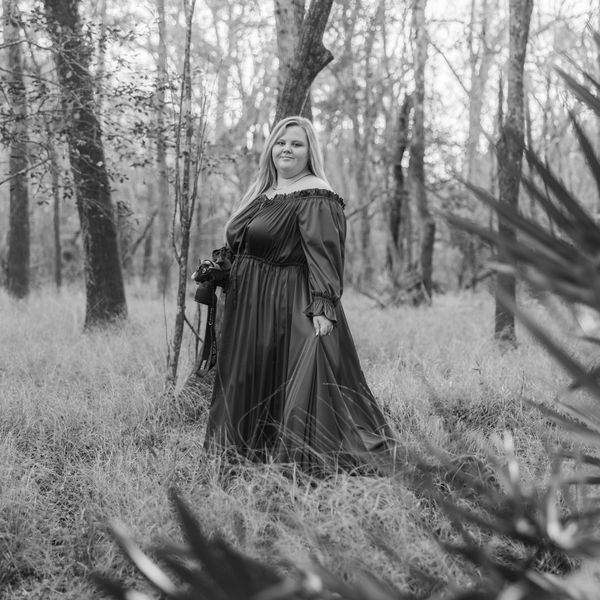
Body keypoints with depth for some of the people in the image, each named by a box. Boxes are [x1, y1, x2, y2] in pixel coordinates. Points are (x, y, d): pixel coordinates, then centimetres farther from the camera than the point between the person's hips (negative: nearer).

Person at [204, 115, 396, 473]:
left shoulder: (315, 198, -12)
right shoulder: (262, 194, 14)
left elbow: (322, 255, -21)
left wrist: (323, 307, -29)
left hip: (291, 307, -9)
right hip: (249, 308, 9)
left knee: (292, 385, -7)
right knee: (250, 385, 13)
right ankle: (248, 452, 23)